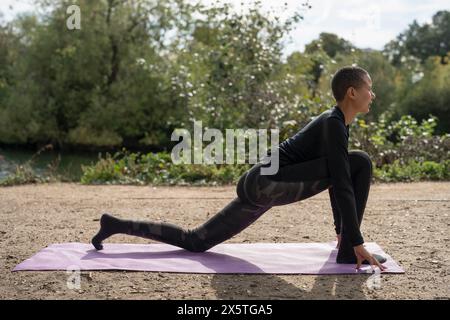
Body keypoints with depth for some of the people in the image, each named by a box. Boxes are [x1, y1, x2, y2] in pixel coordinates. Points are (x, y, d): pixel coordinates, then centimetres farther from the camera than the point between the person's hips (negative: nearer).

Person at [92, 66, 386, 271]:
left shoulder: (336, 123, 16)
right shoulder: (334, 125, -14)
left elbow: (333, 178, 24)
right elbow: (343, 184, -21)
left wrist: (341, 229, 28)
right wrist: (356, 242, -20)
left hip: (260, 186, 10)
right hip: (267, 183, -10)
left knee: (194, 241, 16)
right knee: (361, 162, -14)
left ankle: (116, 225, 21)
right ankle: (348, 252, -8)